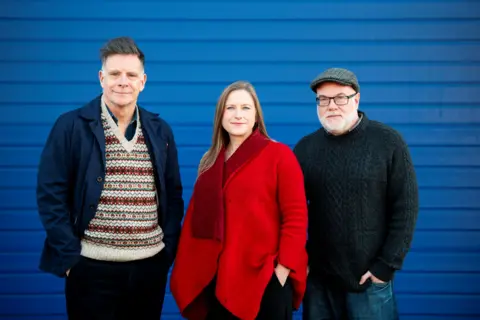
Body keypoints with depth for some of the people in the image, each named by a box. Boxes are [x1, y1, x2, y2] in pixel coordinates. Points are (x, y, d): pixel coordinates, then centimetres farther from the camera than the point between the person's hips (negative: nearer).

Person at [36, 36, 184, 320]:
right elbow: (51, 194, -6)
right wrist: (69, 255, -10)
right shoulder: (71, 126, -4)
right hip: (92, 266, -3)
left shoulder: (160, 131, 7)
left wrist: (168, 251, 4)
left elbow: (173, 195, 11)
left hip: (151, 265, 4)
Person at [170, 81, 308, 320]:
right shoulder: (210, 161, 11)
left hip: (265, 280, -5)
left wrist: (283, 269, -13)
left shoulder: (279, 154, -5)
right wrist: (186, 272, 6)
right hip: (216, 279, 5)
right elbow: (196, 218, 10)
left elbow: (296, 218, -9)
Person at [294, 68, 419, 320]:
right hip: (318, 277, 3)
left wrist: (387, 265, -9)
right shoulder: (305, 148, 1)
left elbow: (405, 207, -7)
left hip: (370, 278, -2)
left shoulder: (388, 142, -7)